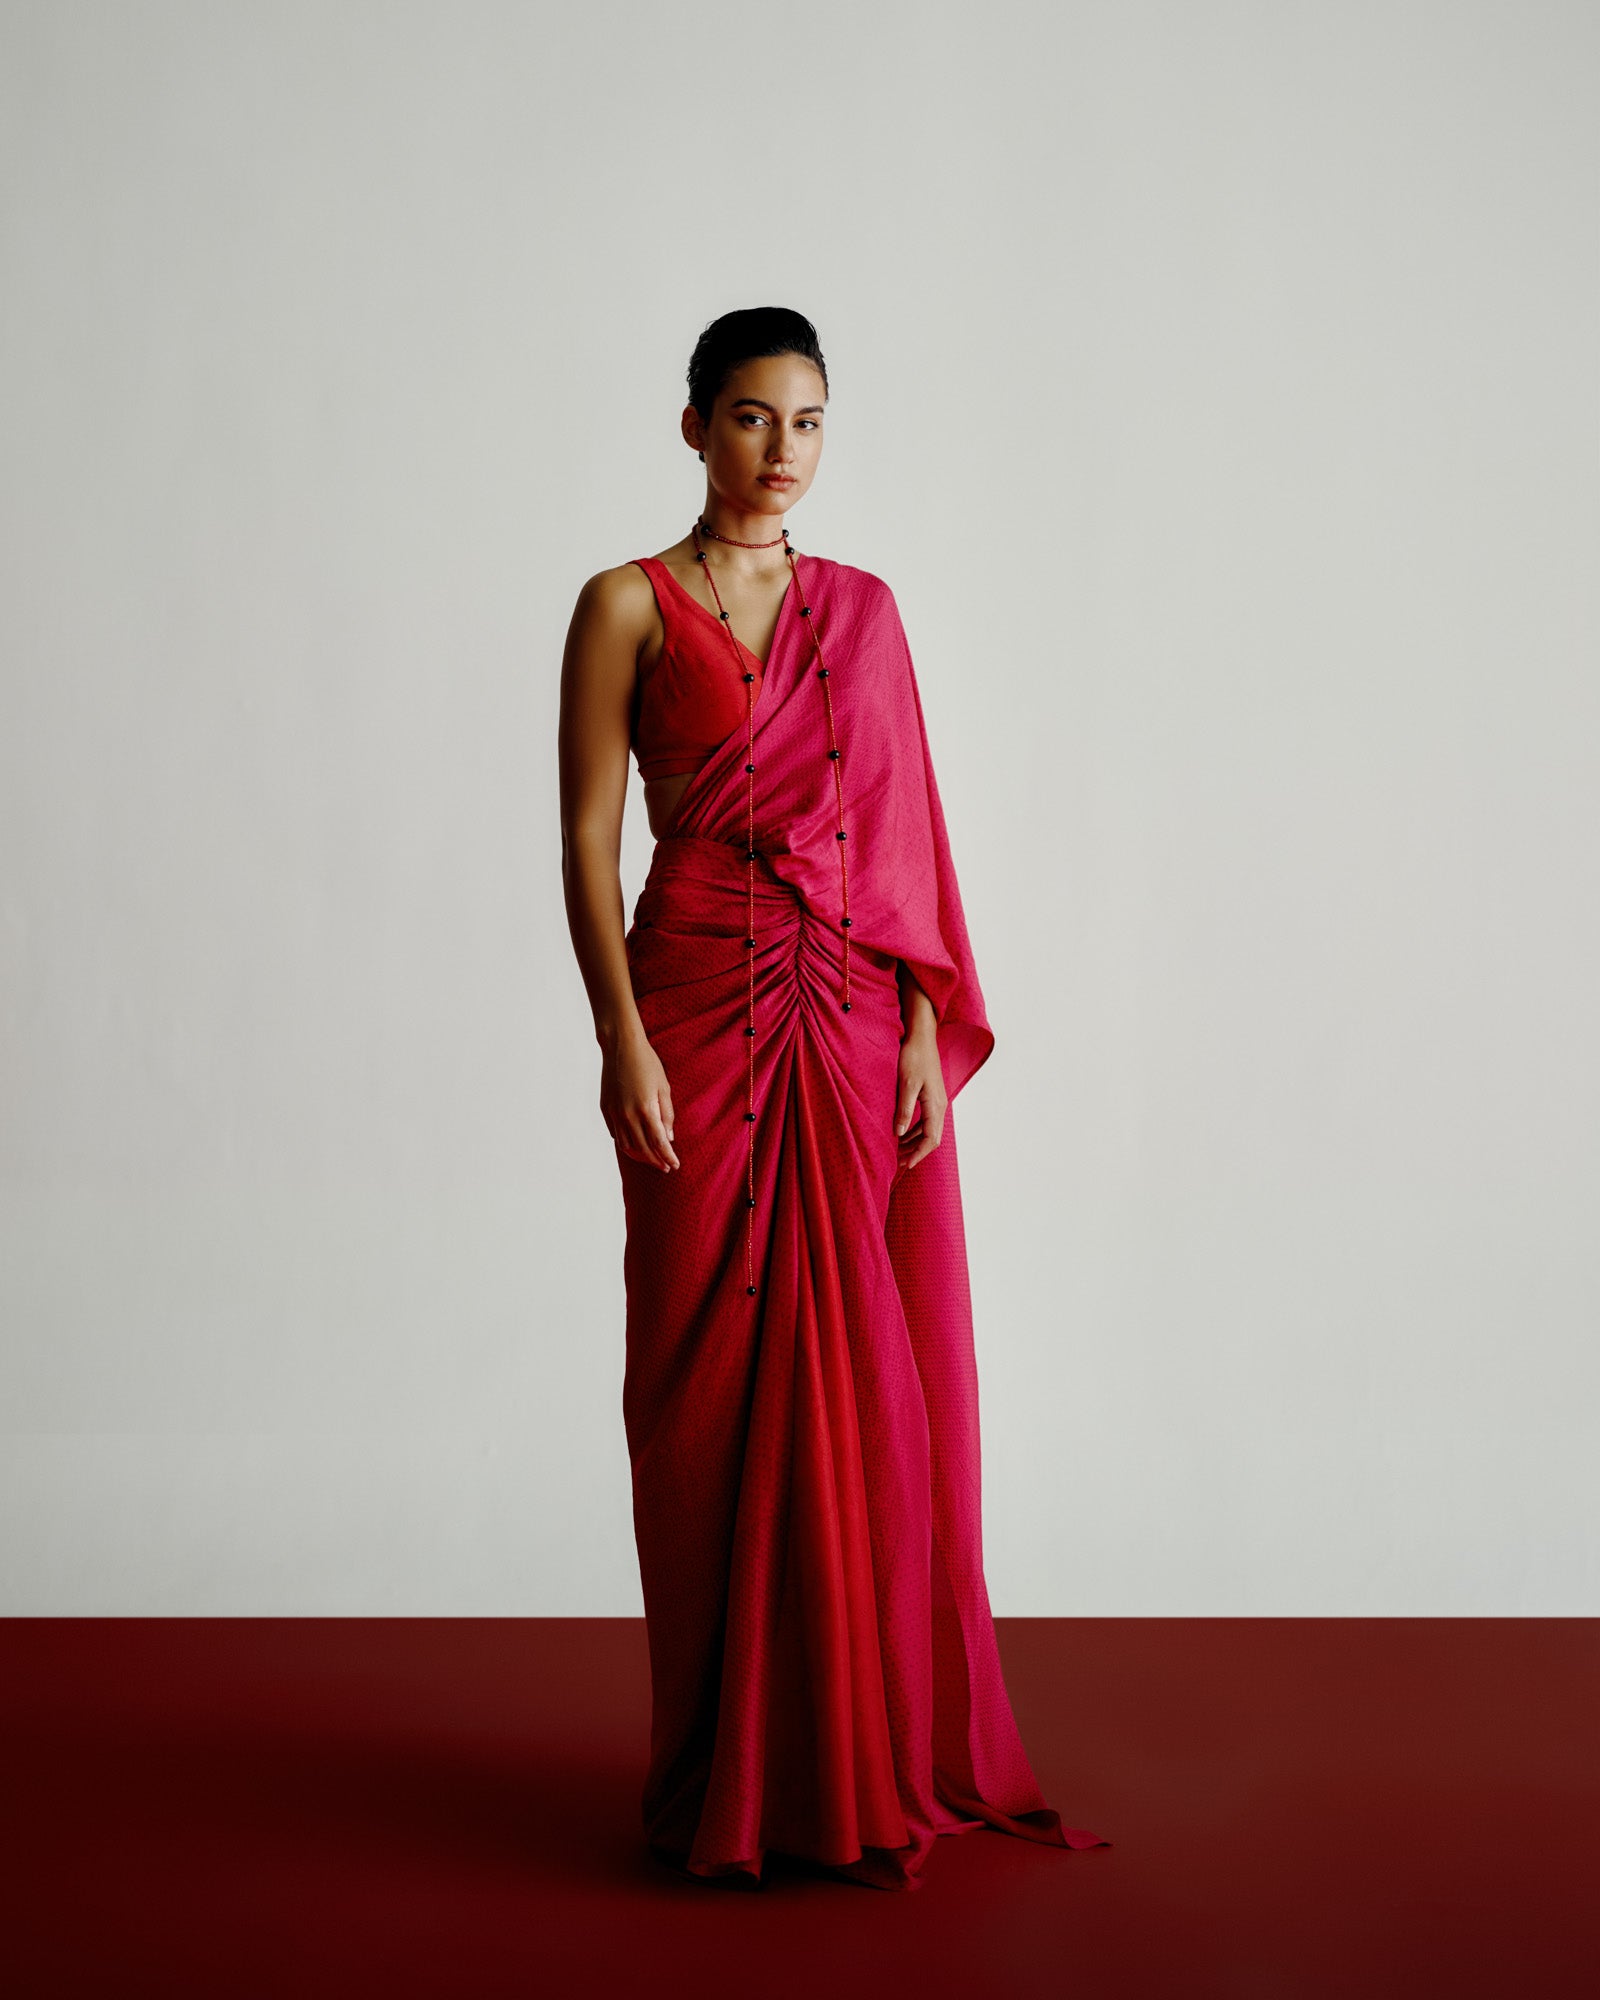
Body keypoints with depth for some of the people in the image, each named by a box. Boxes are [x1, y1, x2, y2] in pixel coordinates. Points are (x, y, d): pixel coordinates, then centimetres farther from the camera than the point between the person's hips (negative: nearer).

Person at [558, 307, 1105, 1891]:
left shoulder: (863, 608, 12)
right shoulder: (631, 606, 1)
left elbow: (907, 831, 9)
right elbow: (588, 832, -4)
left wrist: (928, 1030, 0)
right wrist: (623, 1043, -13)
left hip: (861, 1024, 3)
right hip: (703, 1012, -3)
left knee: (872, 1375, 4)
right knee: (717, 1376, 1)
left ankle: (880, 1748, 18)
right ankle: (732, 1771, 14)